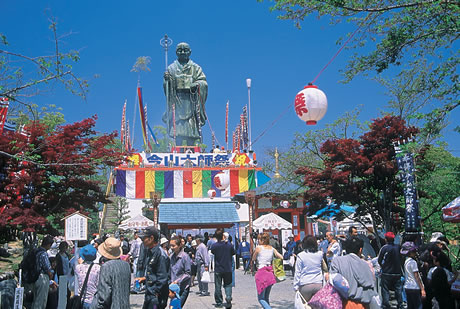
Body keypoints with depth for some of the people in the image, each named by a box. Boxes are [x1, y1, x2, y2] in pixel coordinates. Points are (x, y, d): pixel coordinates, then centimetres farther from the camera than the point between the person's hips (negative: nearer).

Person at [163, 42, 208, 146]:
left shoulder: (195, 68, 12)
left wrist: (196, 84, -14)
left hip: (191, 100, 0)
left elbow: (203, 82, 7)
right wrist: (166, 79, -14)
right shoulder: (172, 68, 12)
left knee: (191, 125, -5)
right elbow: (166, 85, 8)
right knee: (177, 128, -7)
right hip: (177, 100, 0)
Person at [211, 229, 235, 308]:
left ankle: (219, 303, 14)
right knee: (228, 285, 11)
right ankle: (228, 301, -2)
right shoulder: (229, 244, -8)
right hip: (228, 269, 1)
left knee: (218, 286, 10)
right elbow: (233, 253, 6)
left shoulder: (214, 246, -12)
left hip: (218, 269, -1)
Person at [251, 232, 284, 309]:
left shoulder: (258, 248, -4)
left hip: (261, 272, -6)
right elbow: (281, 258, 4)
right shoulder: (272, 249, 9)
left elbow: (253, 259, 8)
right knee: (266, 297, 18)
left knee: (261, 298, -2)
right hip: (270, 273, 6)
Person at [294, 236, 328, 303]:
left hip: (305, 286, -2)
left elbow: (297, 273, -3)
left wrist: (296, 287, 2)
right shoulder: (320, 254, 2)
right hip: (318, 284, 3)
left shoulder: (300, 256, -5)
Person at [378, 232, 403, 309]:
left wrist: (382, 266, 12)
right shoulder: (398, 247, -3)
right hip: (397, 273, 4)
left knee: (385, 289, 4)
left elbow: (379, 260, -6)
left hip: (387, 273, -4)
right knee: (398, 289, 14)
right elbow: (401, 258, 9)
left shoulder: (384, 248, -13)